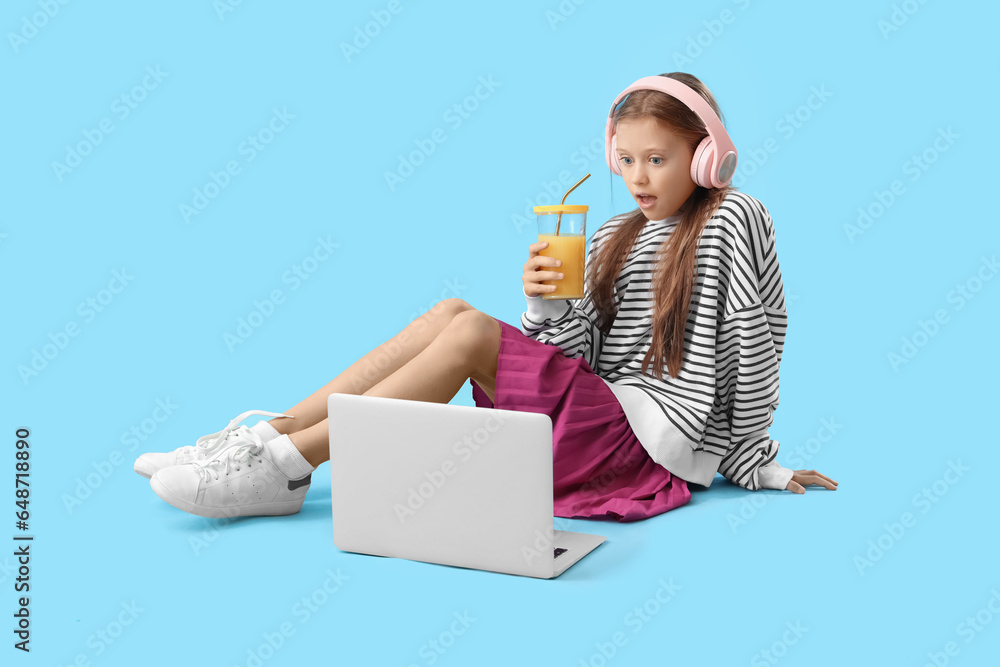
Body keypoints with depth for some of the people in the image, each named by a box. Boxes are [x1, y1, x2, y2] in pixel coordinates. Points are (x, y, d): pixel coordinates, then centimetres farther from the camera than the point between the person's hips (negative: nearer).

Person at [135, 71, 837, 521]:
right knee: (452, 312, -10)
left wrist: (757, 463, -1)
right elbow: (579, 353, 9)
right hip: (597, 413, 7)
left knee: (471, 334, -22)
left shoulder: (734, 218, -2)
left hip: (650, 442, -7)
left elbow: (755, 340, -3)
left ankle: (286, 466, -23)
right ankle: (272, 435, -14)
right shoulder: (612, 239, 17)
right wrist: (550, 305, -12)